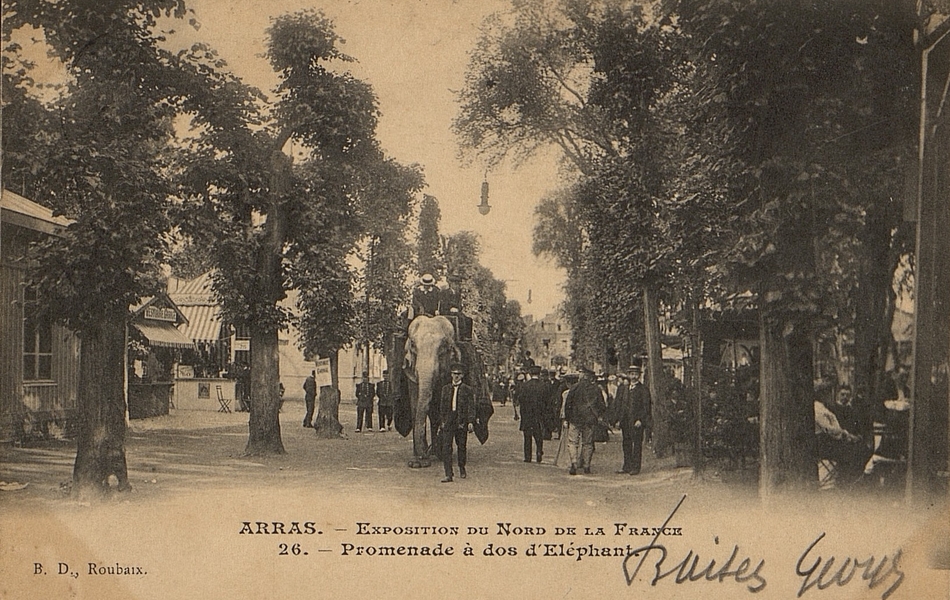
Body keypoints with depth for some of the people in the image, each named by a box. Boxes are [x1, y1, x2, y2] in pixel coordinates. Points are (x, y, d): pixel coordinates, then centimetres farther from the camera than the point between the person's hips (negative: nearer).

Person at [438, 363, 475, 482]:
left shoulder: (467, 390, 3)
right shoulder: (445, 389, 12)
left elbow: (471, 407, -1)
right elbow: (442, 406, 16)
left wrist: (470, 421, -11)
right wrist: (442, 420, 13)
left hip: (461, 421, -2)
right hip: (448, 421, 2)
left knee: (462, 446, 9)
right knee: (446, 447, -9)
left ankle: (462, 469, 30)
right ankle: (449, 474, -10)